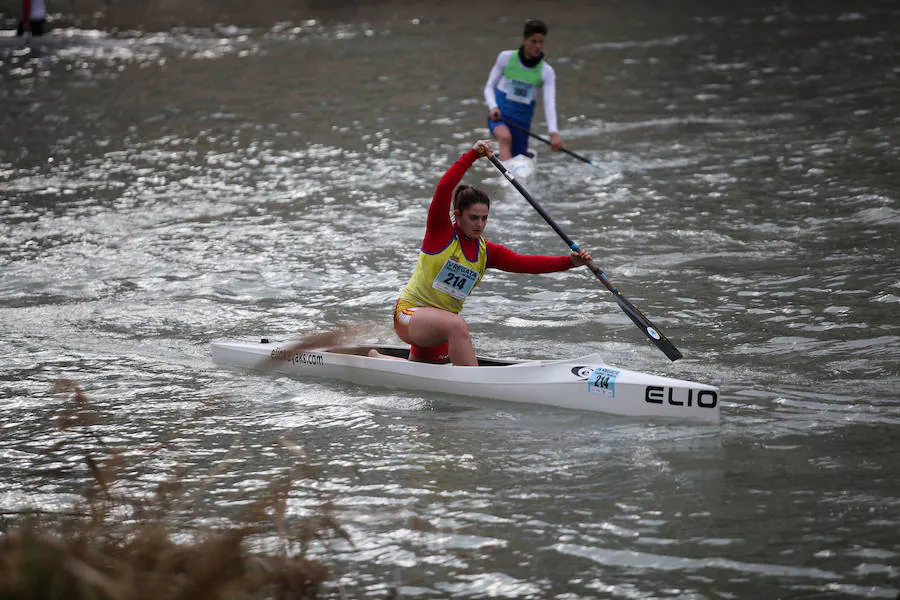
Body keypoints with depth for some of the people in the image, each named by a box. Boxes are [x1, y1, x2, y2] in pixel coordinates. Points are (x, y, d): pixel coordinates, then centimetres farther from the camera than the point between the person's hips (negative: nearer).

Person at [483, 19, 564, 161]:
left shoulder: (546, 72, -1)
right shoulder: (506, 57, 0)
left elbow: (549, 105, -13)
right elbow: (489, 87, 7)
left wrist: (554, 133, -29)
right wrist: (493, 107, -14)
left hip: (522, 121, 2)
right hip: (499, 116, -2)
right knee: (505, 137, -35)